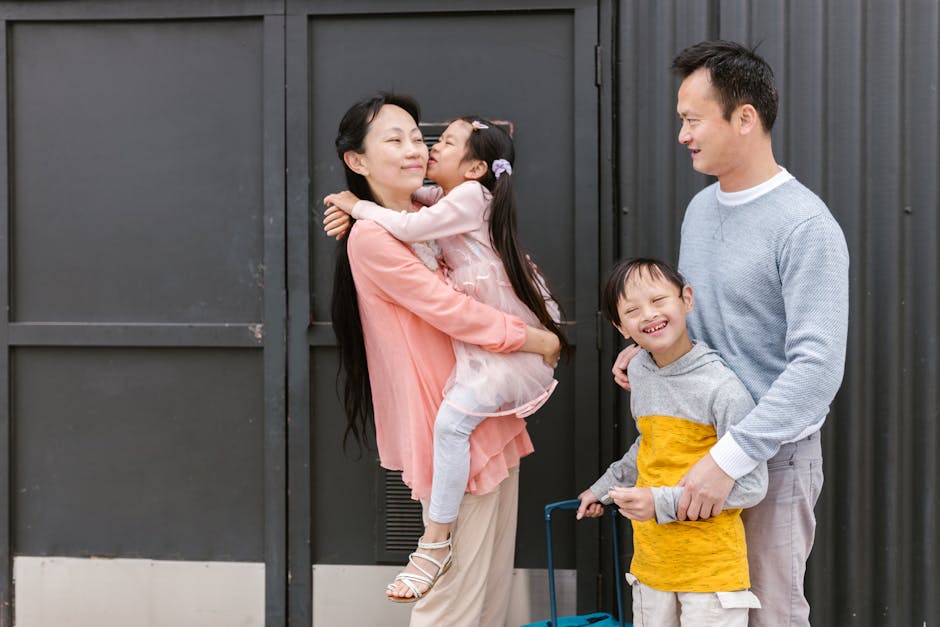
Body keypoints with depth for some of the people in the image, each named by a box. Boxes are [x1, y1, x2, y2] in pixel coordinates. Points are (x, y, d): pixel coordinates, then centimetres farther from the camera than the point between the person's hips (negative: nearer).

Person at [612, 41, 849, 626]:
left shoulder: (806, 226, -18)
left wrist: (729, 459, -28)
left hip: (772, 456, -7)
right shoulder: (701, 207, 8)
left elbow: (818, 365, -25)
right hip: (697, 447, 7)